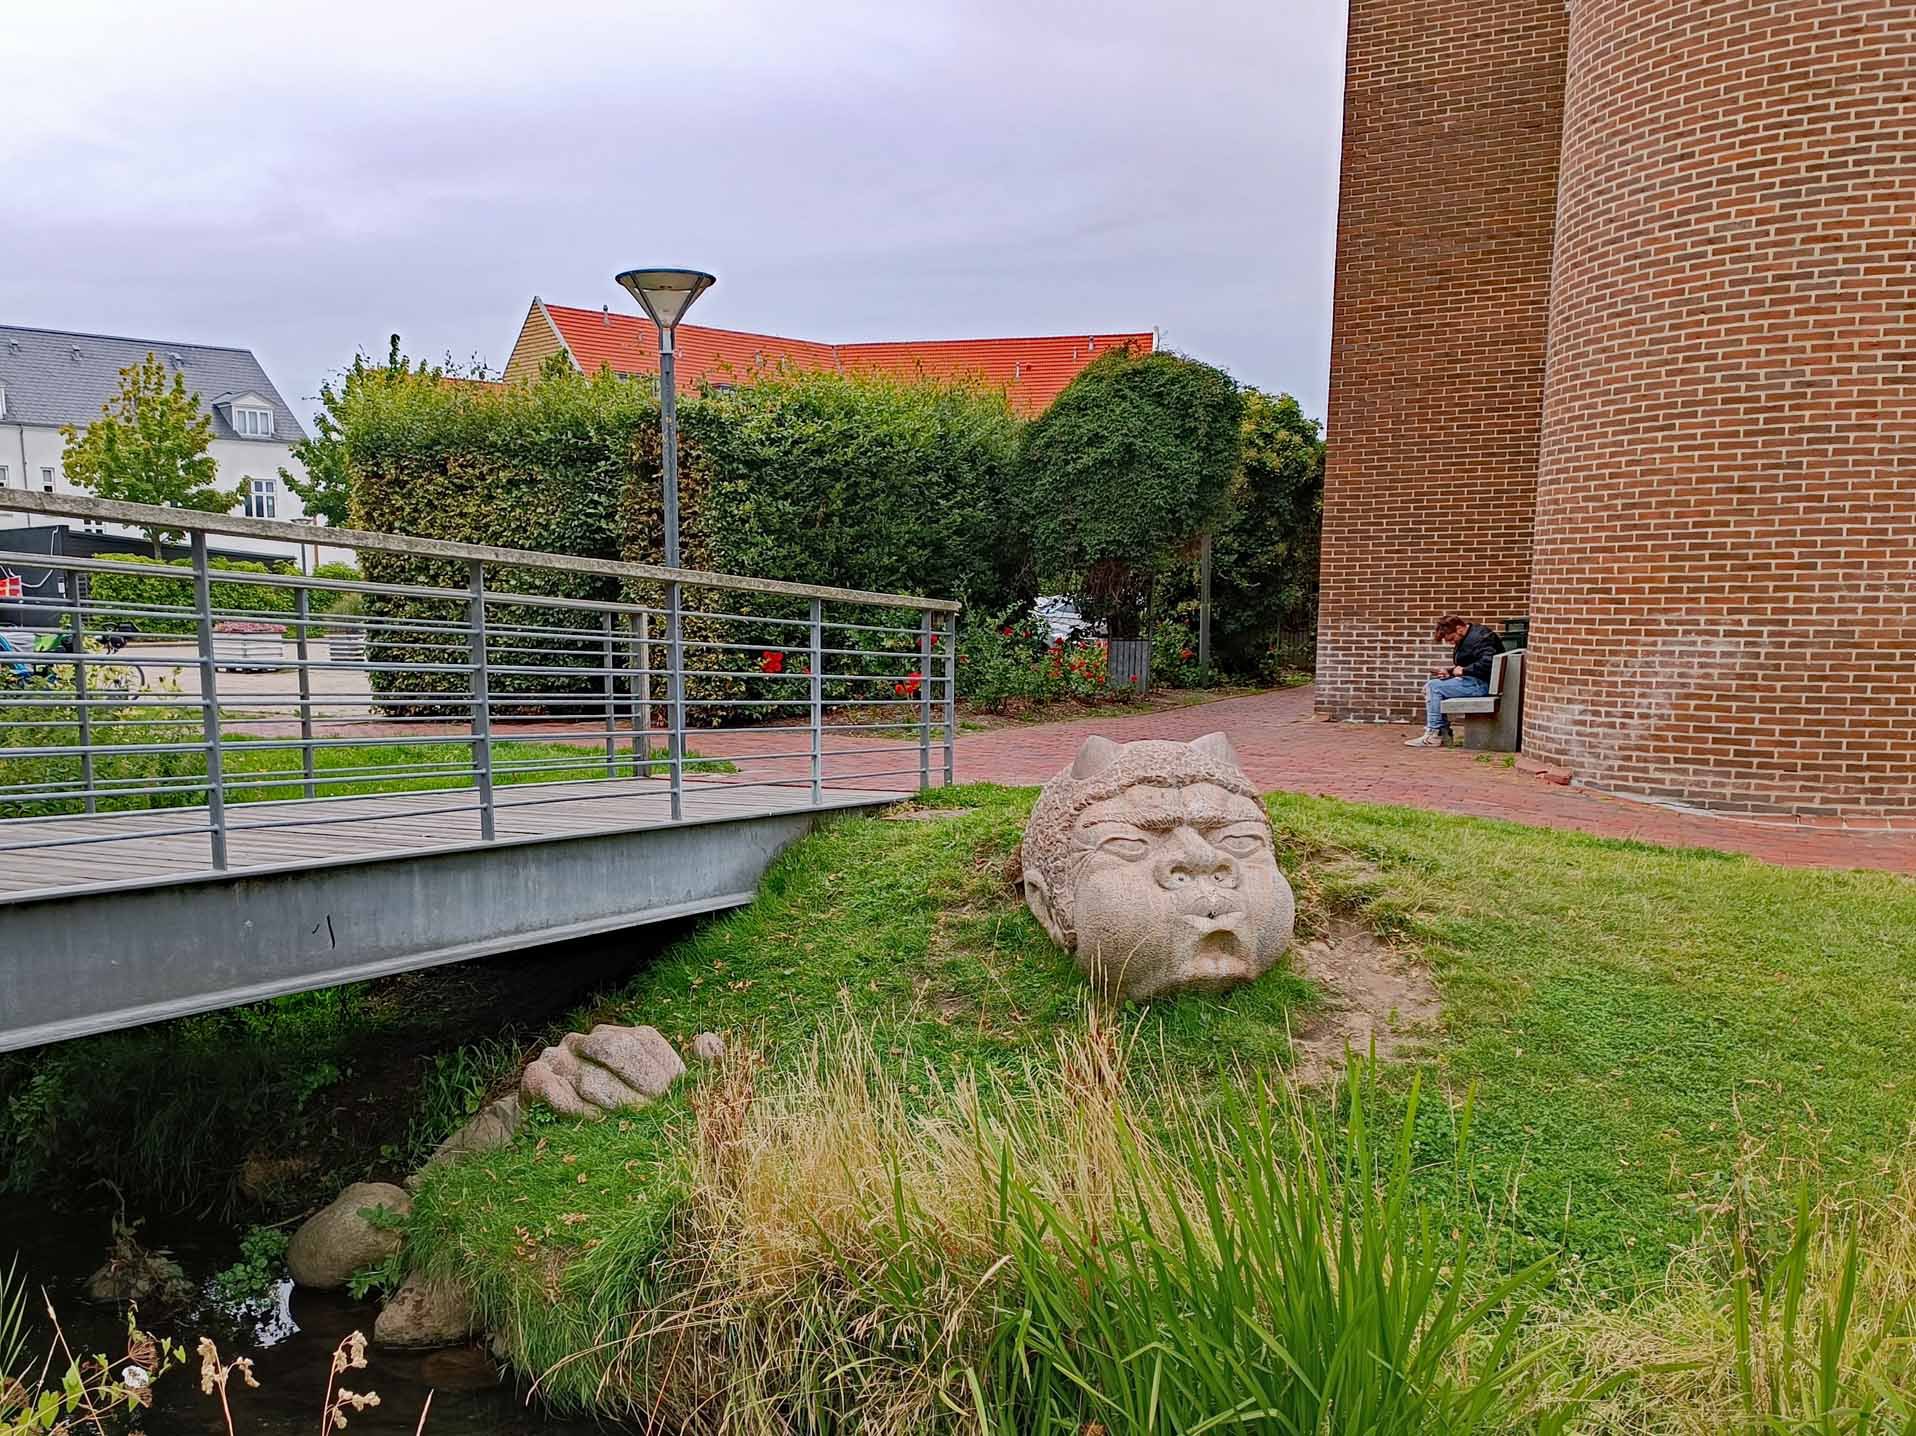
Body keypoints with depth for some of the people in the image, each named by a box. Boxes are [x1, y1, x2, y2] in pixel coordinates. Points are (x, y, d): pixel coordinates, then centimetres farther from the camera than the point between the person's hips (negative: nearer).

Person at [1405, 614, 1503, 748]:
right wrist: (1449, 672, 7)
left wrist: (1463, 670, -19)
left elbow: (1487, 663, -29)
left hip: (1480, 684, -11)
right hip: (1472, 681, 11)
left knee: (1434, 687, -14)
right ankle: (1443, 732, 1)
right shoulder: (1468, 638, 18)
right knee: (1430, 686, 6)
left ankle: (1434, 735, -11)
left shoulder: (1480, 637, -15)